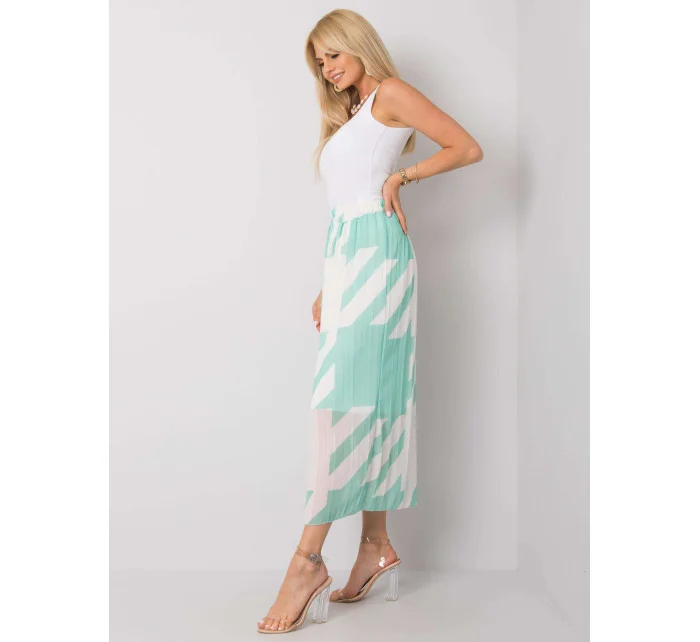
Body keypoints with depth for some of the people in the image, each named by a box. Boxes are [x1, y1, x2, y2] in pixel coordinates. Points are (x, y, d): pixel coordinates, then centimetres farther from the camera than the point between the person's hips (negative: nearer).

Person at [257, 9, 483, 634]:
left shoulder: (391, 94, 4)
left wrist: (401, 176, -5)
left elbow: (469, 148, -3)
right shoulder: (348, 115, 27)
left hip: (376, 257, -8)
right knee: (366, 402, 4)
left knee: (343, 401, -15)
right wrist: (327, 287, 17)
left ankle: (309, 559, -15)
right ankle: (377, 545, 9)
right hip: (345, 260, 9)